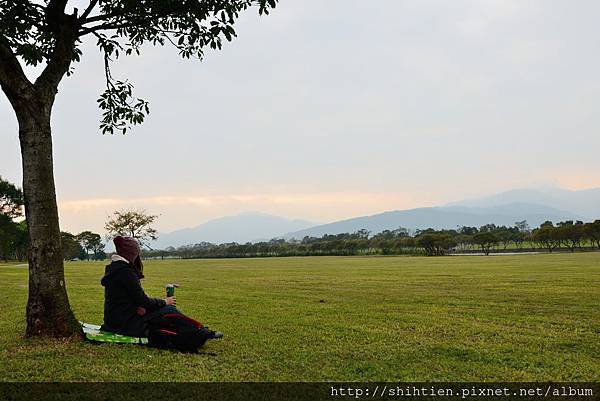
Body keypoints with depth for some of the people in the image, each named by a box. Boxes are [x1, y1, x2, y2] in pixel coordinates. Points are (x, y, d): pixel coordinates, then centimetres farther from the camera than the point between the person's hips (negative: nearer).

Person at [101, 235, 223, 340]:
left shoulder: (114, 268, 12)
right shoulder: (126, 272, -20)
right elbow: (143, 301, -18)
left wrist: (142, 306, -5)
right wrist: (164, 302, -2)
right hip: (125, 324, -10)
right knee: (169, 310, -8)